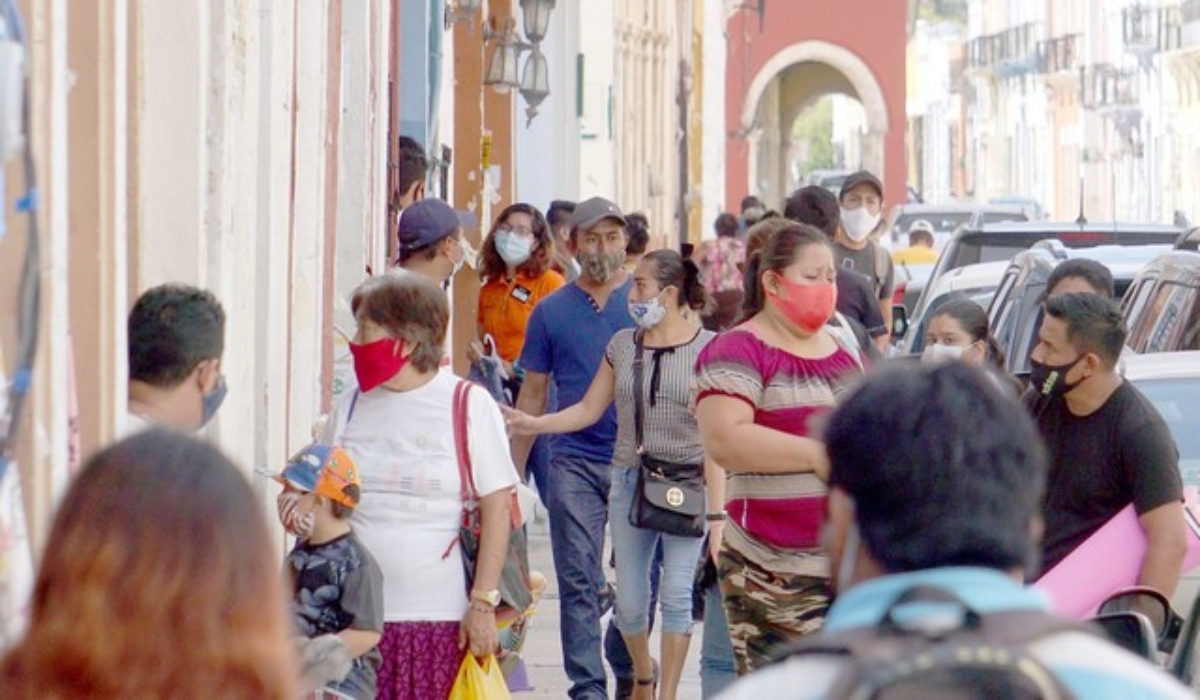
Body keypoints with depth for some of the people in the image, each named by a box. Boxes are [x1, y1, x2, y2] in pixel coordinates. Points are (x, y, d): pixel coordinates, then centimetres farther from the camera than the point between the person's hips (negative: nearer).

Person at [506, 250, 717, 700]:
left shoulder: (707, 348, -4)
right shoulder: (623, 345, 9)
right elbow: (589, 409, 13)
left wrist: (716, 507, -11)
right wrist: (534, 424, 0)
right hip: (630, 481, 4)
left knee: (676, 593, -6)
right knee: (629, 599, 7)